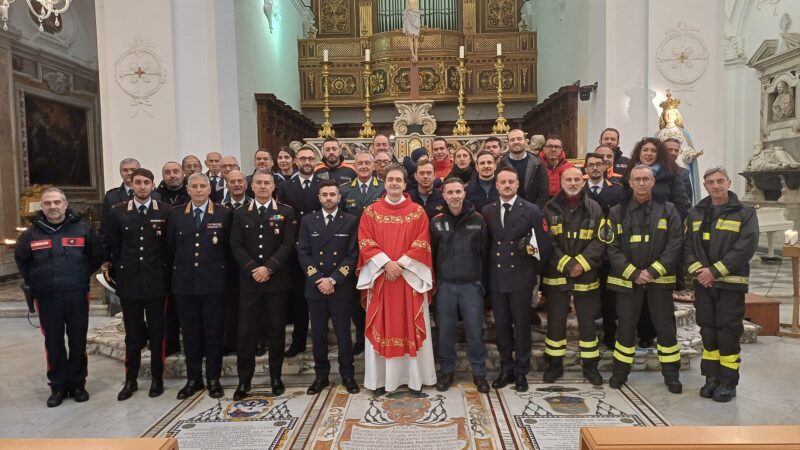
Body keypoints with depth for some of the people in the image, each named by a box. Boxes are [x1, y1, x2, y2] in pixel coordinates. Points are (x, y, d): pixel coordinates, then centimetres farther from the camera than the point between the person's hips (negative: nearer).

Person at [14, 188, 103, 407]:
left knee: (78, 343, 7)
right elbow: (21, 259, 19)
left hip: (77, 296, -1)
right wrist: (33, 281, 12)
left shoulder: (83, 228, -2)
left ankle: (77, 384, 20)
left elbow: (97, 256, 8)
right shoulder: (32, 232, 3)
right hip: (47, 298, 1)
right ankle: (58, 386, 20)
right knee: (54, 344, 8)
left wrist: (82, 276, 6)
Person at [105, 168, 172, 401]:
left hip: (157, 282, -1)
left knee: (157, 333, 8)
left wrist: (167, 274, 1)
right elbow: (112, 247, 8)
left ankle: (157, 379, 20)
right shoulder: (118, 212, 3)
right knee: (132, 334, 10)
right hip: (129, 282, 1)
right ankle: (130, 380, 22)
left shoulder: (166, 211, -2)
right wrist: (118, 273, 6)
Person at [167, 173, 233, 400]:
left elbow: (229, 246, 2)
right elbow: (170, 247, 13)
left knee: (214, 331, 4)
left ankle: (213, 378, 17)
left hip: (213, 282, -2)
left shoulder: (224, 214, -1)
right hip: (184, 283, 3)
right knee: (190, 332, 10)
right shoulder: (176, 215, 7)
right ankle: (193, 378, 22)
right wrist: (180, 268, 9)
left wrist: (221, 270, 1)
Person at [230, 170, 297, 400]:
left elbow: (288, 244, -5)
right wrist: (252, 269, -11)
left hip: (276, 280, -1)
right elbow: (236, 245, 2)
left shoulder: (286, 212, 3)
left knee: (276, 330, 6)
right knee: (246, 331, 2)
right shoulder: (240, 213, 9)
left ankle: (276, 377, 19)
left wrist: (268, 268, -14)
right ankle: (244, 380, 13)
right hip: (249, 281, 1)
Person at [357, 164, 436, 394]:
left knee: (410, 326, 4)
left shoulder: (418, 211, 3)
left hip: (409, 276, 0)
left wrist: (401, 264, -13)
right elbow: (365, 242, -2)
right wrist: (386, 263, -13)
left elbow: (421, 244, -3)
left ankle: (415, 376, 14)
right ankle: (381, 378, 13)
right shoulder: (370, 211, 5)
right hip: (380, 276, 1)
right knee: (381, 326, 4)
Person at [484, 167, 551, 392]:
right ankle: (506, 369, 24)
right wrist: (485, 271, 2)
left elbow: (544, 242, -1)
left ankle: (521, 371, 21)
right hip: (496, 277, 3)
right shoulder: (488, 211, 7)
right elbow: (485, 242, 8)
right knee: (501, 325, 10)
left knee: (522, 325, 6)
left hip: (521, 276, -3)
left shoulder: (531, 210, -3)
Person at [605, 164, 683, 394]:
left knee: (666, 327, 7)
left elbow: (674, 245, -5)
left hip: (660, 280, 0)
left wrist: (653, 271, -14)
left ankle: (671, 373, 23)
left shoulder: (667, 210, 1)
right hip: (627, 280, 0)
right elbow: (612, 248, -4)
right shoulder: (617, 212, 1)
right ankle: (620, 370, 23)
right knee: (626, 327, 9)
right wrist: (633, 273, -12)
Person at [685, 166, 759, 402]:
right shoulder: (696, 213, 11)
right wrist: (697, 270, -11)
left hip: (731, 283, -4)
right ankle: (712, 378, 19)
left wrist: (714, 271, -17)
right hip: (703, 283, 4)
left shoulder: (745, 213, -1)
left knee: (728, 333, -1)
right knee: (708, 332, 8)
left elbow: (745, 248, -12)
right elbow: (687, 245, 6)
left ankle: (728, 381, 11)